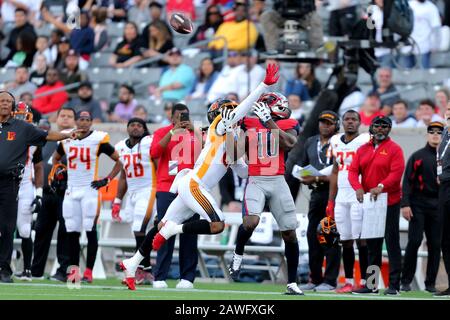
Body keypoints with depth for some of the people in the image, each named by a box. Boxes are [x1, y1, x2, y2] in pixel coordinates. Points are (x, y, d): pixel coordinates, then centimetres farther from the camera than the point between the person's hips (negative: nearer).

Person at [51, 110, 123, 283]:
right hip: (71, 190, 4)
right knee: (72, 233, 4)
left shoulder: (98, 140, -6)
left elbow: (119, 161, 1)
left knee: (91, 231, -6)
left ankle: (88, 271, -4)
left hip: (90, 190, -4)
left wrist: (106, 180, -5)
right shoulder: (66, 140, 6)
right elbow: (55, 158, 27)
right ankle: (74, 271, 10)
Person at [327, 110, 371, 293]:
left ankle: (364, 281, -5)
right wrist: (330, 201, 17)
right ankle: (349, 282, 10)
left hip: (359, 197, -6)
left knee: (361, 239, -7)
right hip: (341, 197, 6)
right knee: (345, 241, 6)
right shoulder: (336, 141, 15)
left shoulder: (365, 141, -4)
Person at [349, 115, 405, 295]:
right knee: (372, 245, 10)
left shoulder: (394, 149, -3)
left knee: (392, 243, -6)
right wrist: (358, 188, -14)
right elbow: (353, 171, 5)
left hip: (389, 202, -5)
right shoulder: (363, 149, 13)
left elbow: (397, 173, -14)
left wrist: (380, 187, -27)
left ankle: (394, 285, -5)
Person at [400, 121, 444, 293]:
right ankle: (406, 281, -3)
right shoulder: (417, 156, 5)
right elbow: (407, 181, 0)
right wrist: (405, 204, -9)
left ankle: (430, 283, 8)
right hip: (418, 204, -3)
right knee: (414, 241, -10)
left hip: (437, 206, 3)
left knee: (435, 245, 2)